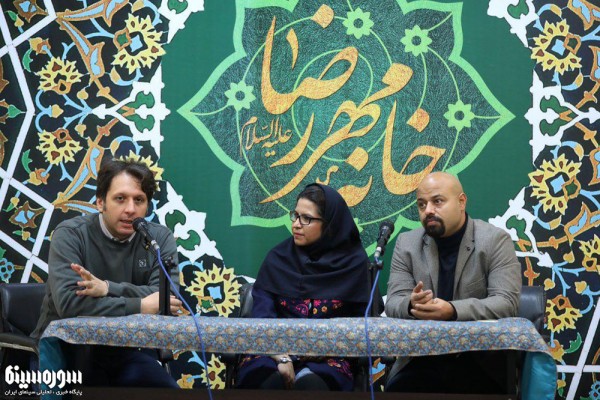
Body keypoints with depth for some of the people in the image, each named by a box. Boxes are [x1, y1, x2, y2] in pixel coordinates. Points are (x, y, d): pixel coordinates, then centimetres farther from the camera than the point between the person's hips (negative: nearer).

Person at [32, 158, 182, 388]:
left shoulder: (160, 238, 1)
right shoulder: (70, 235, -10)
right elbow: (68, 301, -25)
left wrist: (109, 288, -27)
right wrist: (140, 307, -26)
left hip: (121, 350, 4)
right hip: (64, 349, -3)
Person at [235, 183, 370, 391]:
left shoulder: (353, 262, 5)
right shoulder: (278, 257, 7)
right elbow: (262, 313, -3)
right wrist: (281, 357, -20)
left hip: (326, 359, -1)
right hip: (273, 351, 1)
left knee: (311, 384, -35)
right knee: (273, 382, -33)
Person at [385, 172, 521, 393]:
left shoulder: (495, 240, -2)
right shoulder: (407, 244, 9)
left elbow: (506, 303, -11)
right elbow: (394, 302, 4)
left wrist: (452, 311, -26)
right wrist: (411, 305, -20)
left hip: (481, 360, -3)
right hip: (421, 359, 3)